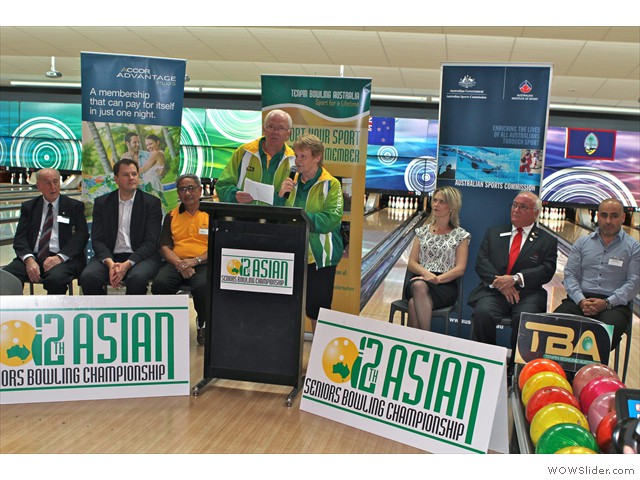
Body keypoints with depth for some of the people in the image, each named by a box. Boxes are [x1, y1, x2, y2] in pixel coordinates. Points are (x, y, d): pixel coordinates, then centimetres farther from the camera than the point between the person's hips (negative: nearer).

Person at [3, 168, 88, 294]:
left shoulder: (75, 206, 11)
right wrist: (29, 259, -12)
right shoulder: (28, 207, 18)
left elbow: (81, 236, 0)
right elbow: (20, 237, 9)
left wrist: (60, 257, -16)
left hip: (64, 258, -2)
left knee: (55, 279, -36)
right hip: (33, 256, 2)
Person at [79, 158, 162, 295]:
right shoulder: (102, 202, 11)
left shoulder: (152, 202, 4)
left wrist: (127, 264, -19)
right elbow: (97, 239, 4)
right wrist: (110, 263, -16)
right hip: (109, 256, 2)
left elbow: (151, 241, -4)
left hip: (140, 257, -2)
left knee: (138, 278, -36)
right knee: (87, 277, -28)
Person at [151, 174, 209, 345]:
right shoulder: (171, 216, 18)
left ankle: (202, 324, -5)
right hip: (176, 263, 3)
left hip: (203, 264, -2)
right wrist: (179, 264, -10)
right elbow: (164, 247, 10)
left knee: (202, 286, -36)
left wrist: (195, 261, -13)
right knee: (159, 284, -30)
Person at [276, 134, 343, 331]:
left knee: (317, 308, 3)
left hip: (320, 257, -5)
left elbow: (333, 218, -19)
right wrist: (281, 196, -7)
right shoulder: (292, 182, 10)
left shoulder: (331, 185, -6)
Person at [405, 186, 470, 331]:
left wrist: (437, 279, -16)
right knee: (418, 285, -38)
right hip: (420, 280, 3)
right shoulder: (422, 231, 18)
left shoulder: (461, 235, 9)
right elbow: (411, 263, 10)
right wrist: (426, 273, -11)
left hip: (445, 285, -3)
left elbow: (460, 269, 0)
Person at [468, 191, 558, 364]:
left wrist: (516, 279, -16)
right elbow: (481, 263, 7)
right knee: (482, 313, -30)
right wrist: (499, 282, -11)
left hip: (527, 293, -1)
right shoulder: (493, 233, 20)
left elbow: (547, 271, -1)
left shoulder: (548, 241, 14)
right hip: (494, 290, 2)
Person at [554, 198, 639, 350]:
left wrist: (607, 303, -13)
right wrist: (581, 300, -10)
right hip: (580, 299, 2)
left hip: (614, 303, -2)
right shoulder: (582, 243, 15)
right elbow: (570, 274, 9)